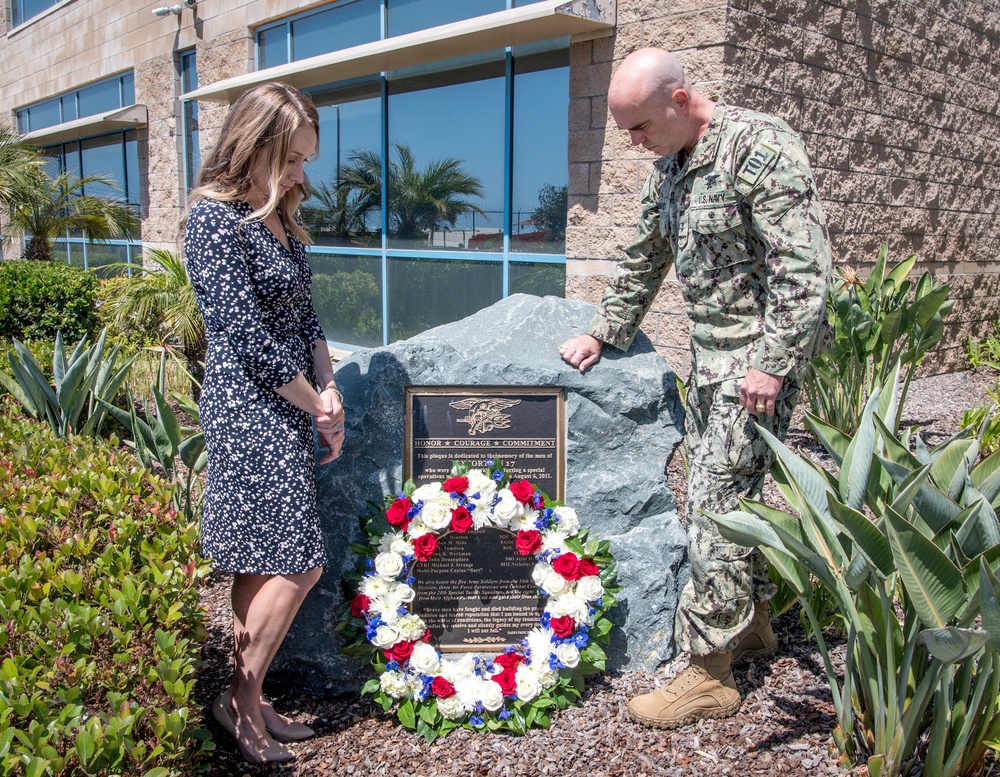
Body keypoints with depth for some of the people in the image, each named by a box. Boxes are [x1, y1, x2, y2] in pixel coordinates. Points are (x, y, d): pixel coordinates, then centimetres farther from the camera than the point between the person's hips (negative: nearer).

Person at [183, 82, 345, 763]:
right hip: (249, 408, -9)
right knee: (299, 562, -5)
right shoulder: (216, 218, -14)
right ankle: (243, 700, 14)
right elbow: (248, 336, -17)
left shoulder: (279, 216, 13)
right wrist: (318, 407, -9)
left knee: (264, 563, 13)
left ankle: (247, 697, 26)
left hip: (288, 408, 9)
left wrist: (331, 391, 1)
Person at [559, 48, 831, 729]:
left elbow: (805, 266, -20)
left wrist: (773, 364, -22)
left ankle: (710, 675, 2)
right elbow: (644, 262, 22)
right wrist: (603, 332, 19)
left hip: (759, 356, -9)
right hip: (710, 356, 9)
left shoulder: (761, 147, -15)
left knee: (716, 499, -9)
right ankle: (753, 622, 33)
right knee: (733, 492, 15)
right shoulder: (670, 168, 12)